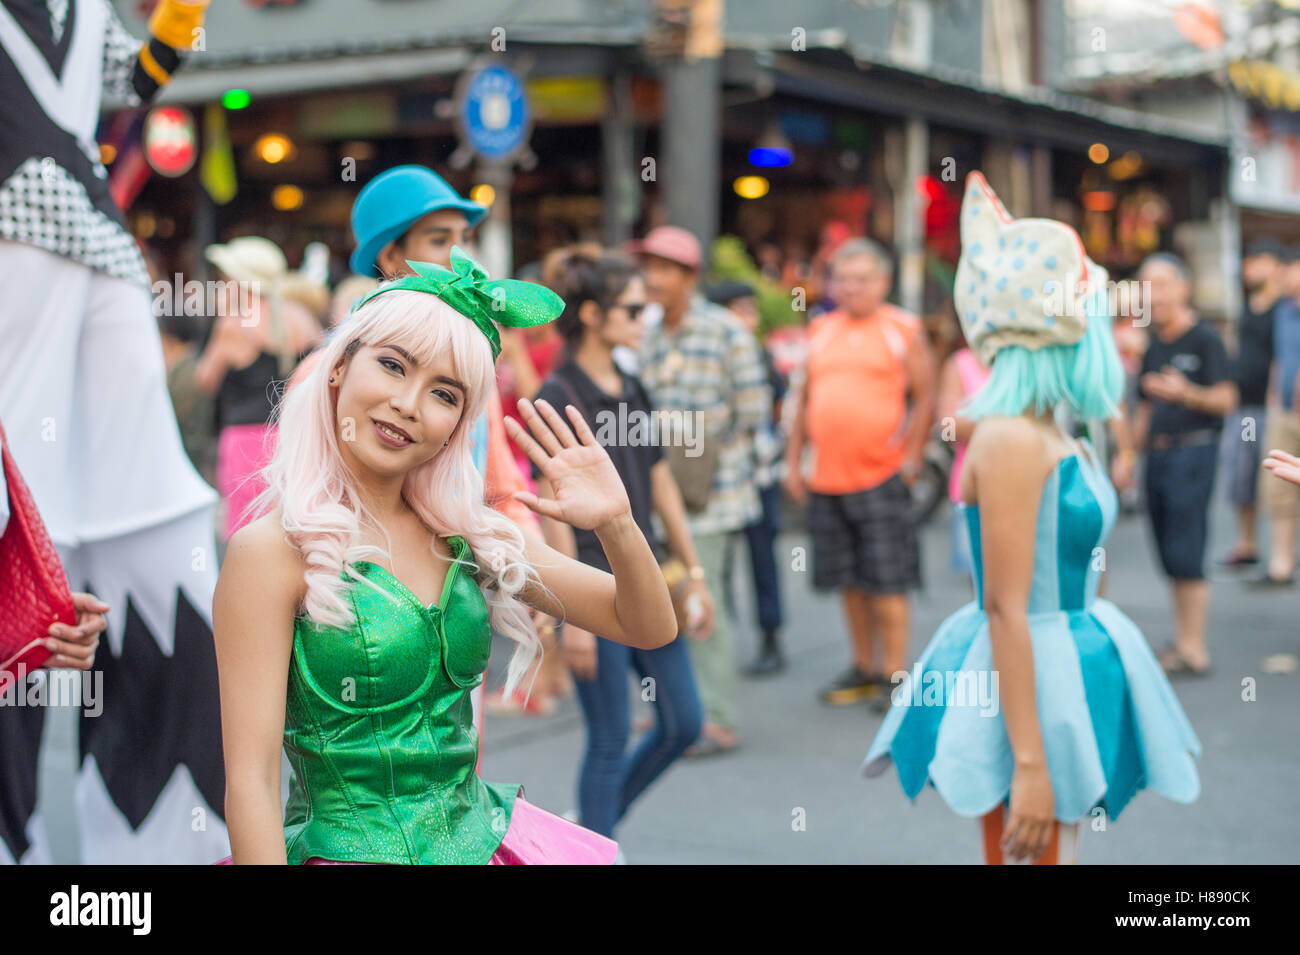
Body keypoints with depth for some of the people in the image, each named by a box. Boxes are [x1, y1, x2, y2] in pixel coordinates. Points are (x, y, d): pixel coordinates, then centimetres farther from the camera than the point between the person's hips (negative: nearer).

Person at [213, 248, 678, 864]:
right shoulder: (272, 552, -14)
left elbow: (649, 628, 3)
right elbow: (251, 785, -16)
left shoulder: (471, 535, 2)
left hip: (484, 841, 3)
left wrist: (616, 524, -14)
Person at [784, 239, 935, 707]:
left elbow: (925, 398, -1)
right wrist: (793, 462, 11)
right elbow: (804, 400, 16)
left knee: (886, 582, -3)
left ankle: (895, 672, 5)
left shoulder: (903, 330, 1)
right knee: (850, 580, 12)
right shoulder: (820, 332, 13)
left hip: (882, 476, -5)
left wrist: (912, 458, -8)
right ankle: (863, 668, 22)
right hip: (826, 478, 5)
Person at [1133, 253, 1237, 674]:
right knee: (1169, 555, 9)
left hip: (1192, 452, -7)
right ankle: (1181, 638, 17)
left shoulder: (1205, 339, -5)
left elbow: (1226, 400, -11)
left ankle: (1193, 648, -4)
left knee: (1186, 554, -9)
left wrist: (1186, 392, -27)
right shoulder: (1154, 347, 16)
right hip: (1157, 455, 7)